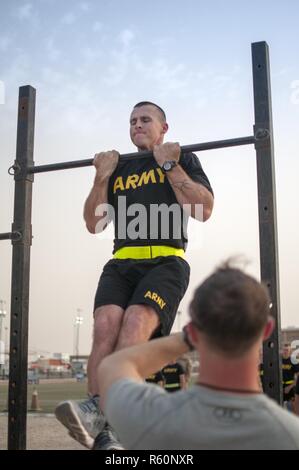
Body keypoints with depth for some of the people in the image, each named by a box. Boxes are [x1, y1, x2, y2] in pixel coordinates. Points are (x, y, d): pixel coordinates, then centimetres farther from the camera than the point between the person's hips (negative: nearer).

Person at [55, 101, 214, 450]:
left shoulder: (183, 160, 16)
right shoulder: (119, 169, 27)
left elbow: (204, 210, -1)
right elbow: (94, 224, 20)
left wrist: (169, 164, -3)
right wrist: (102, 176, 9)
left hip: (166, 262, -3)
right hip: (122, 263, 3)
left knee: (136, 322, -31)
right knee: (105, 326, -24)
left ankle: (98, 409, -41)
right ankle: (102, 433, -32)